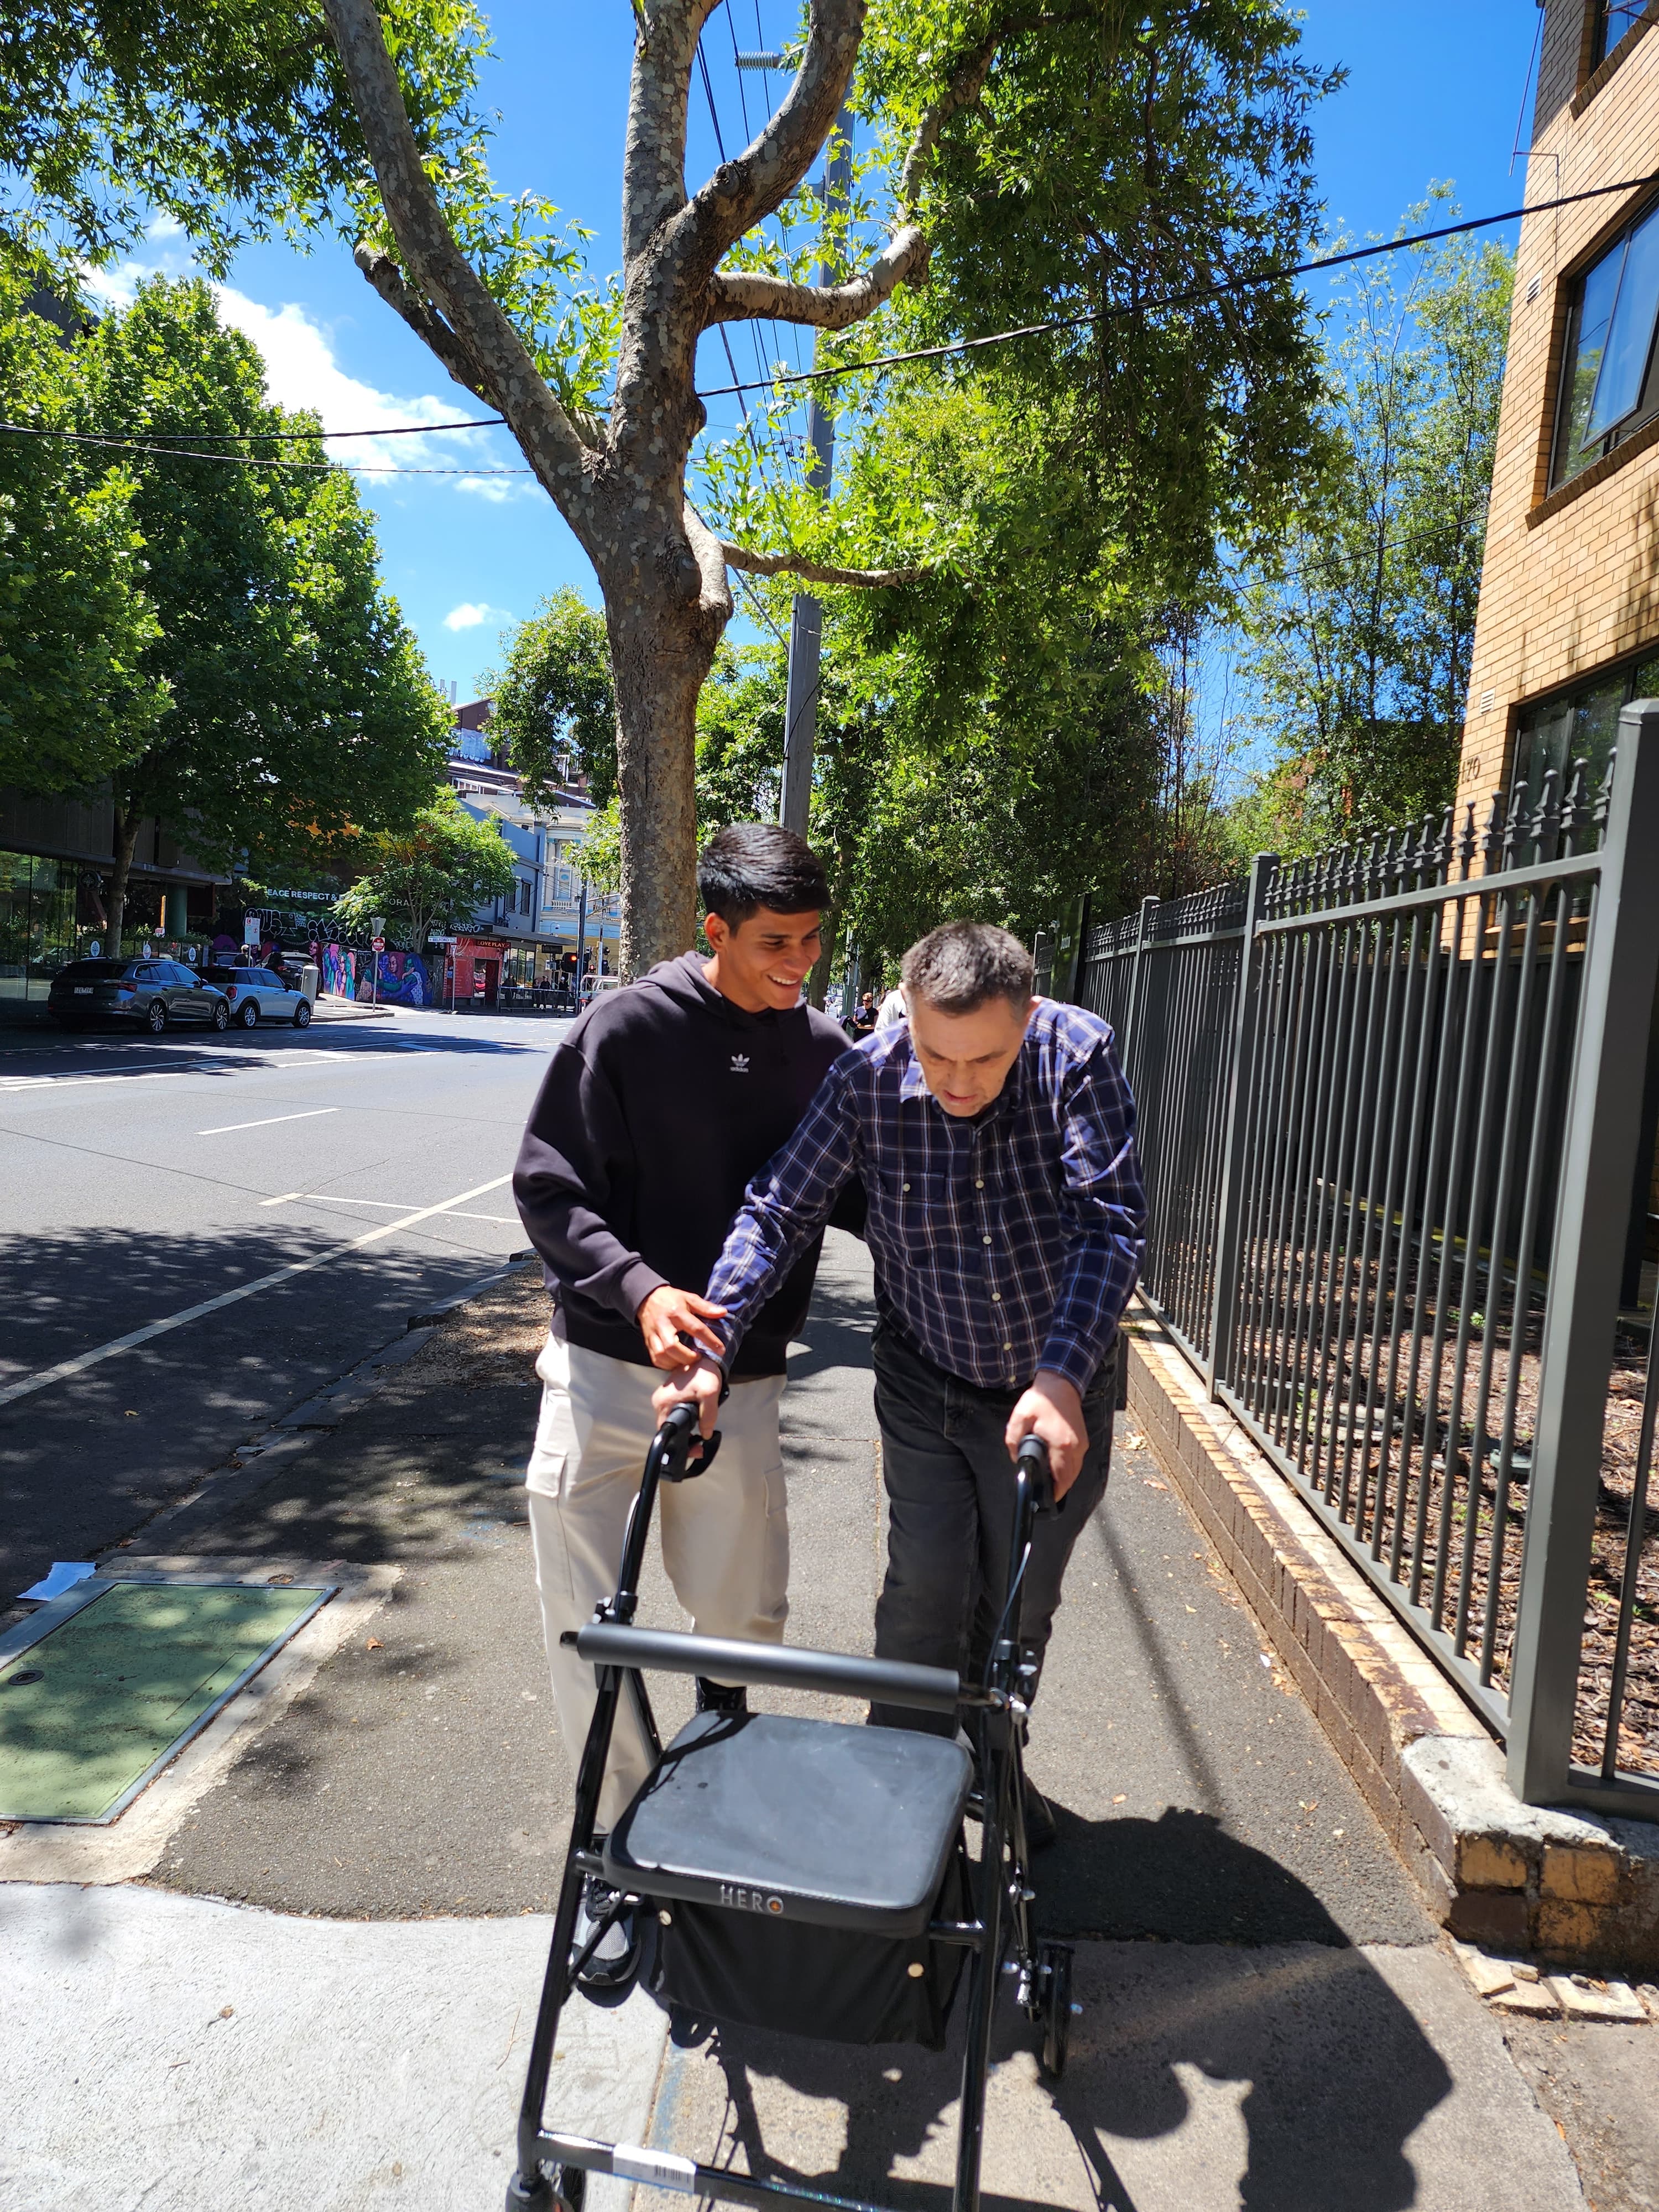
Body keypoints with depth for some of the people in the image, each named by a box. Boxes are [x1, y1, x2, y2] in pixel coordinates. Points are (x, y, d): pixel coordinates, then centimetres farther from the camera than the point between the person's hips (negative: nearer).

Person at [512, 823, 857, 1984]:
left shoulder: (826, 1051, 2)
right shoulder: (627, 1027, -9)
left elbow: (852, 1198, 13)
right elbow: (550, 1188, -9)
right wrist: (641, 1287, -23)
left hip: (742, 1382, 2)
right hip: (607, 1367, -2)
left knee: (745, 1613, 10)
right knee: (587, 1624, 3)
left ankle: (720, 1714, 47)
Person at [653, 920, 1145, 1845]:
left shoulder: (1079, 1055, -22)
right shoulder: (868, 1080, -19)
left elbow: (1111, 1221, -25)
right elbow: (780, 1212, -14)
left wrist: (1062, 1376, -36)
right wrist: (711, 1354, -23)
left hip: (1058, 1389, 0)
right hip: (926, 1385, 0)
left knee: (1021, 1601, 14)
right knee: (924, 1592, 1)